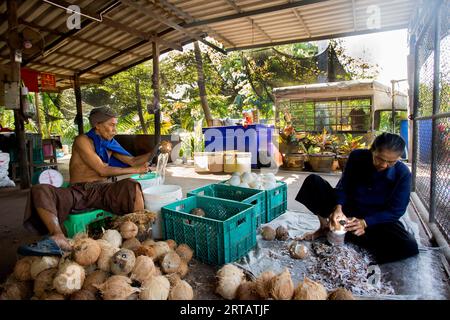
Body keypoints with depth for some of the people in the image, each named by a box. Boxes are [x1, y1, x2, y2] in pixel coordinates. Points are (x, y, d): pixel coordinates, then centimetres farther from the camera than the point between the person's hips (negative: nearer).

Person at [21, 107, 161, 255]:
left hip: (102, 190, 3)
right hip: (77, 191, -3)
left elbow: (132, 160, 13)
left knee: (132, 185, -25)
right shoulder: (83, 140, -5)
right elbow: (102, 170, -11)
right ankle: (59, 239, -55)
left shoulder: (110, 144, 14)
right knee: (40, 191, -29)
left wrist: (154, 152, 0)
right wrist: (135, 170, -9)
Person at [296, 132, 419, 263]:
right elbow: (343, 186, -9)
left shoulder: (403, 174, -16)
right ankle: (326, 226, -12)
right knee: (313, 181, -19)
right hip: (347, 210, 1)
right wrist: (338, 208, -30)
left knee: (410, 247, -30)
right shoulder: (357, 156, -13)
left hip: (376, 220, 0)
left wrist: (365, 222, -28)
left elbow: (395, 210, -13)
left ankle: (348, 235, -20)